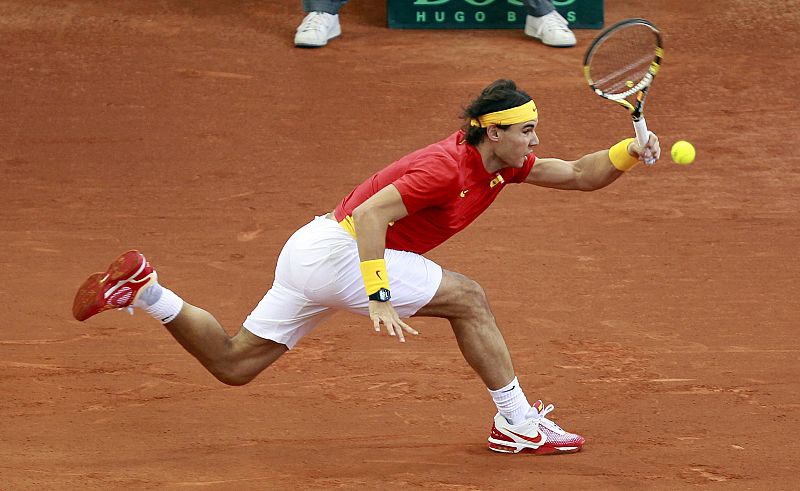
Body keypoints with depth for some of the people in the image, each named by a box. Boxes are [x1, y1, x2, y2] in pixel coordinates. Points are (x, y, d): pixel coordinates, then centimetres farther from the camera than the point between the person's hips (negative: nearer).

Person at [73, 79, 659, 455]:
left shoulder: (500, 164, 7)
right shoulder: (447, 167, -21)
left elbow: (579, 175, 11)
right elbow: (371, 213, -29)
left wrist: (627, 153, -8)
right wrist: (379, 297, -36)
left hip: (312, 251, 9)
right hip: (338, 250, -9)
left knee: (233, 364, 15)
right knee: (467, 297, -7)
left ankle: (144, 289, 10)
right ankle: (518, 423, -1)